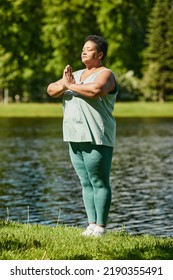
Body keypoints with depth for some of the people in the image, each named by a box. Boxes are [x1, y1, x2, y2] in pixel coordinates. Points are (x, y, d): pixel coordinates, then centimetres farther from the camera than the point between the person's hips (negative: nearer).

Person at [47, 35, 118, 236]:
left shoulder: (105, 74, -4)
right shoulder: (76, 75, 19)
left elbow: (96, 89, -27)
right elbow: (51, 90, 11)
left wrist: (72, 86, -13)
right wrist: (63, 85, -11)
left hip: (96, 138, -7)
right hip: (75, 138, 7)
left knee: (99, 183, -5)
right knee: (86, 184, 7)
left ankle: (100, 227, -4)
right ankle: (91, 225, 10)